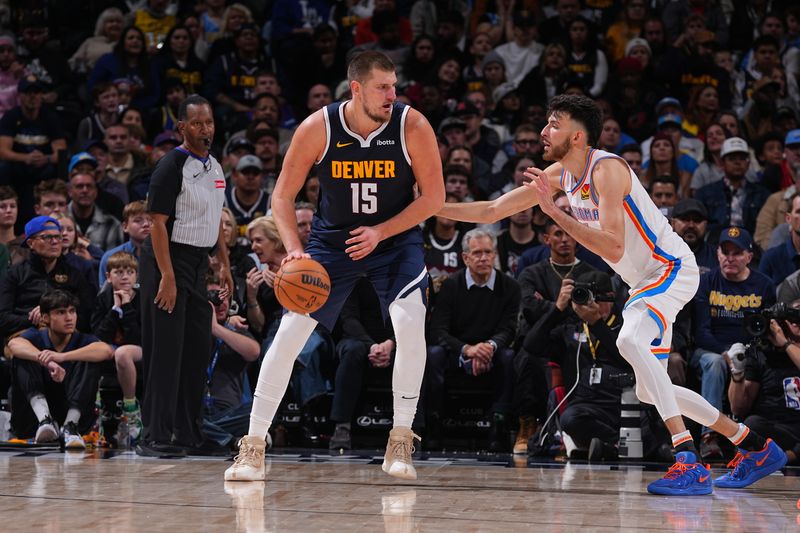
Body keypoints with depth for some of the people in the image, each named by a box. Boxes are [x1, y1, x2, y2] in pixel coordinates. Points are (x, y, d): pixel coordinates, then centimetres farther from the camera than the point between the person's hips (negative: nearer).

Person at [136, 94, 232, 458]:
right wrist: (167, 276, -23)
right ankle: (155, 437, -7)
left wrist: (224, 265, 17)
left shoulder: (214, 167, 12)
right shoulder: (172, 166, -13)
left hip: (197, 263, 8)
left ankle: (189, 432, 17)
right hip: (168, 260, -8)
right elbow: (158, 223, -17)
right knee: (166, 349, -9)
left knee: (199, 346, 9)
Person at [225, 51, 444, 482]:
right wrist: (294, 248, -23)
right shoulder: (317, 129, -17)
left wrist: (380, 232, -21)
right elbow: (282, 195, -8)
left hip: (395, 238, 0)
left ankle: (400, 441, -8)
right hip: (332, 239, 1)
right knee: (290, 332, -7)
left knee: (410, 323, -23)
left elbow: (434, 196, -11)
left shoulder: (412, 127, -18)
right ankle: (253, 446, 3)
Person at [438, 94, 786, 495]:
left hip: (673, 268, -10)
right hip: (646, 281, 10)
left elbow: (614, 249, -33)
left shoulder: (607, 170, -24)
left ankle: (689, 464, -36)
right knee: (649, 391, 11)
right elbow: (492, 211, 8)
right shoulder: (559, 174, 2)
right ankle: (757, 449, 24)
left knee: (630, 341, -34)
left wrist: (555, 212, -34)